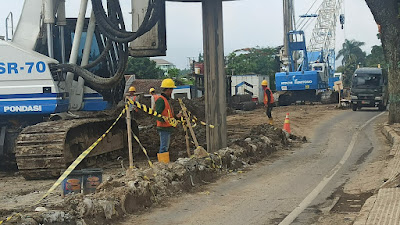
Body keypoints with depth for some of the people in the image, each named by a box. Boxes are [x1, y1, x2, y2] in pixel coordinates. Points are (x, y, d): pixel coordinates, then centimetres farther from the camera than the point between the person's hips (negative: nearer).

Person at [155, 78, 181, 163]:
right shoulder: (161, 100, -13)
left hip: (167, 128, 11)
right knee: (164, 147, -11)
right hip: (163, 128, -11)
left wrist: (176, 117, 28)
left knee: (165, 147, 14)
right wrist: (164, 120, -36)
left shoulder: (166, 100, 20)